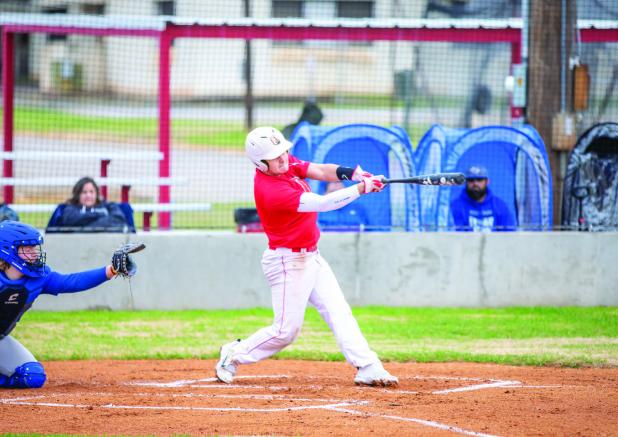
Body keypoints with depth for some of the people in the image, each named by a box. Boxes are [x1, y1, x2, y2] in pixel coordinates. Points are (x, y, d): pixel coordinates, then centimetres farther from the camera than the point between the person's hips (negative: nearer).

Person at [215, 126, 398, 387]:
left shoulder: (287, 163, -1)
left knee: (339, 314, 1)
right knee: (286, 331, -2)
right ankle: (234, 354, 16)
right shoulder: (270, 191, -29)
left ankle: (368, 368, -3)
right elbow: (323, 203, -30)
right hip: (288, 262, -9)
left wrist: (352, 173, -24)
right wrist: (361, 188, -25)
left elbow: (320, 171, -4)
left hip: (310, 257, 9)